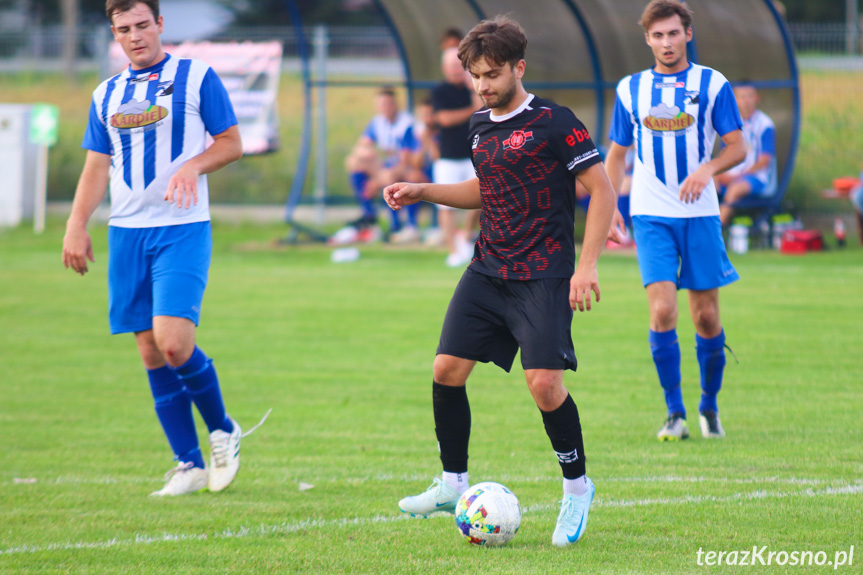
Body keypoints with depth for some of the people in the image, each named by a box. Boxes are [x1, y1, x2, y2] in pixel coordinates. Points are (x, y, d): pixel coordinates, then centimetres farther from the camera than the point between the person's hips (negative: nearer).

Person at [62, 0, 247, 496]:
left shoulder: (197, 77, 2)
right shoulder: (107, 95, 15)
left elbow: (232, 143, 3)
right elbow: (97, 166, 18)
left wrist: (193, 166, -16)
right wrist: (77, 225, 6)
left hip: (183, 228, -5)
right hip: (126, 231, 5)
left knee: (173, 341, -19)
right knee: (152, 353, 3)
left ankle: (224, 431, 6)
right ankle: (190, 465, 11)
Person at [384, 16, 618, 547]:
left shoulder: (553, 122, -11)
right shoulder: (481, 126, 11)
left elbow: (602, 190, -10)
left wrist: (587, 265, -16)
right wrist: (423, 192, 15)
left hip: (543, 277, -7)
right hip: (487, 272, 7)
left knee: (544, 382, -15)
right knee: (447, 369, -1)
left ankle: (578, 488, 6)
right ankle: (453, 485, 14)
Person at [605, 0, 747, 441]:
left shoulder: (712, 85, 2)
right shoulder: (630, 89, 9)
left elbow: (737, 147, -1)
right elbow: (616, 154, 16)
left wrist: (707, 169, -21)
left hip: (700, 214, 0)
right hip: (651, 215, 0)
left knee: (706, 315, 2)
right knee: (662, 309, -14)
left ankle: (709, 406, 22)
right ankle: (674, 413, -7)